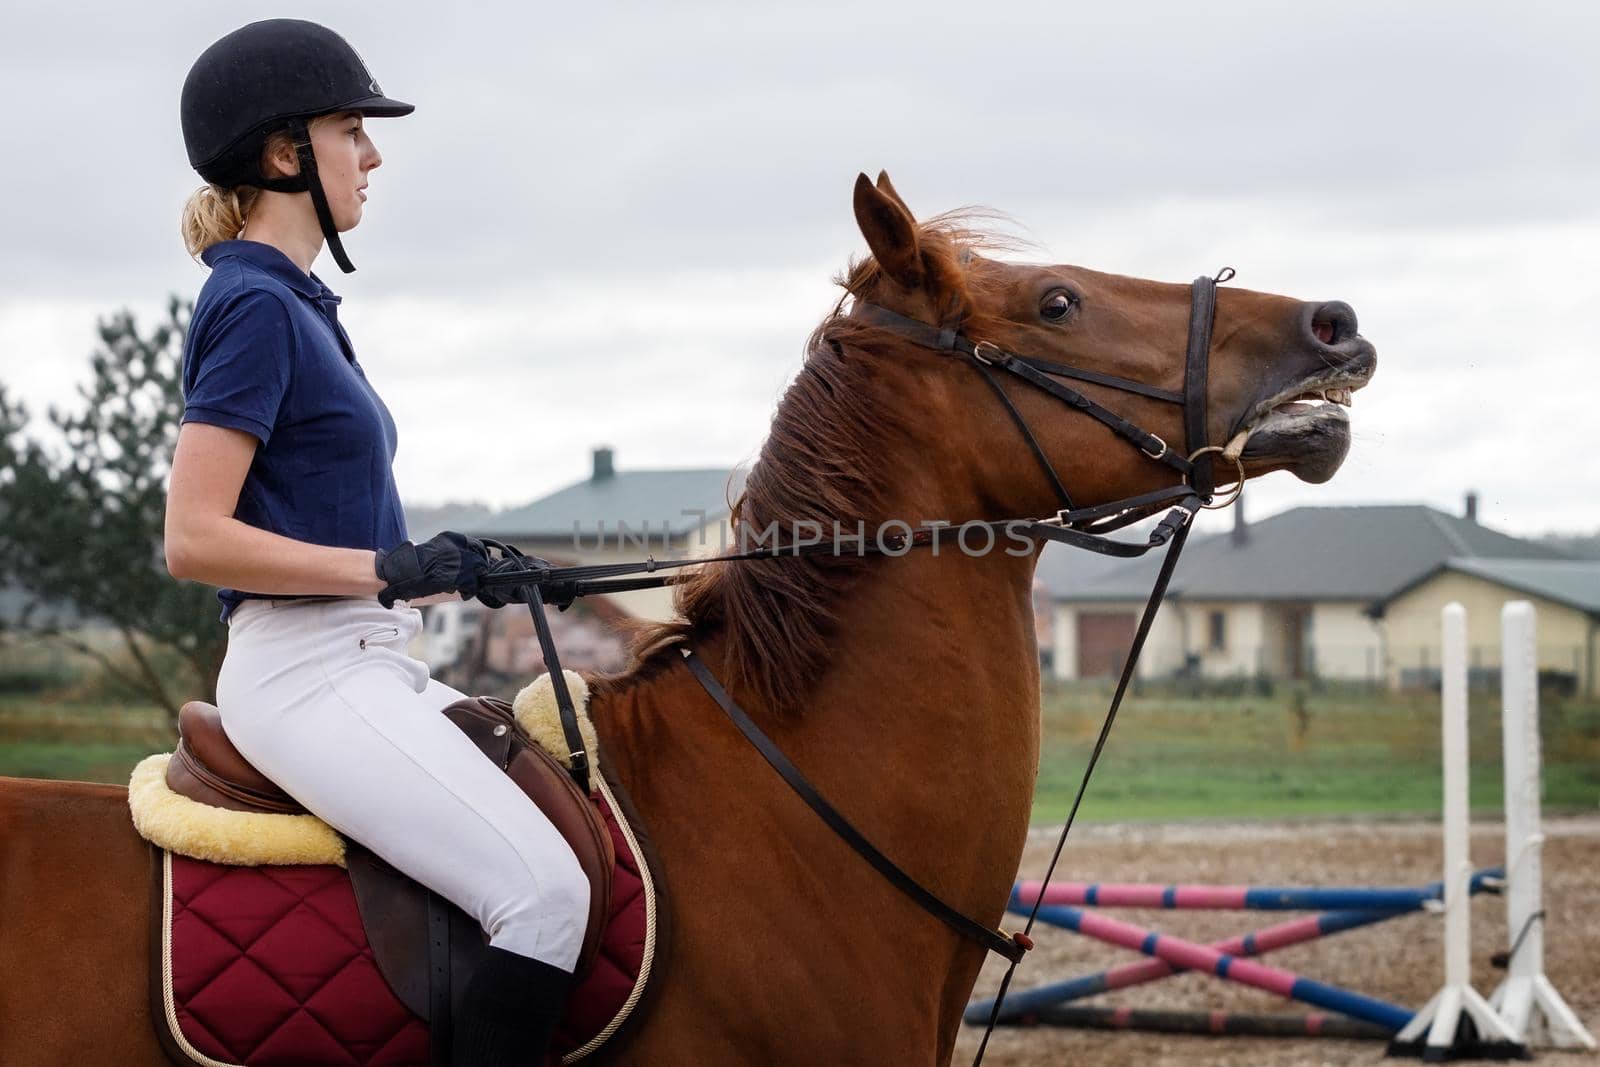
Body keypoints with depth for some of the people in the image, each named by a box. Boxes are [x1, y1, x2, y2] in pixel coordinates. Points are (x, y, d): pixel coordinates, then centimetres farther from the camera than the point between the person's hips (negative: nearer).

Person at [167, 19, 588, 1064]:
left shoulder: (293, 301, 17)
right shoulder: (255, 306, -12)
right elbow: (194, 539, -19)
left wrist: (432, 569, 13)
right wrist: (390, 569, -18)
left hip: (367, 662, 10)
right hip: (304, 672, -10)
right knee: (543, 889, -21)